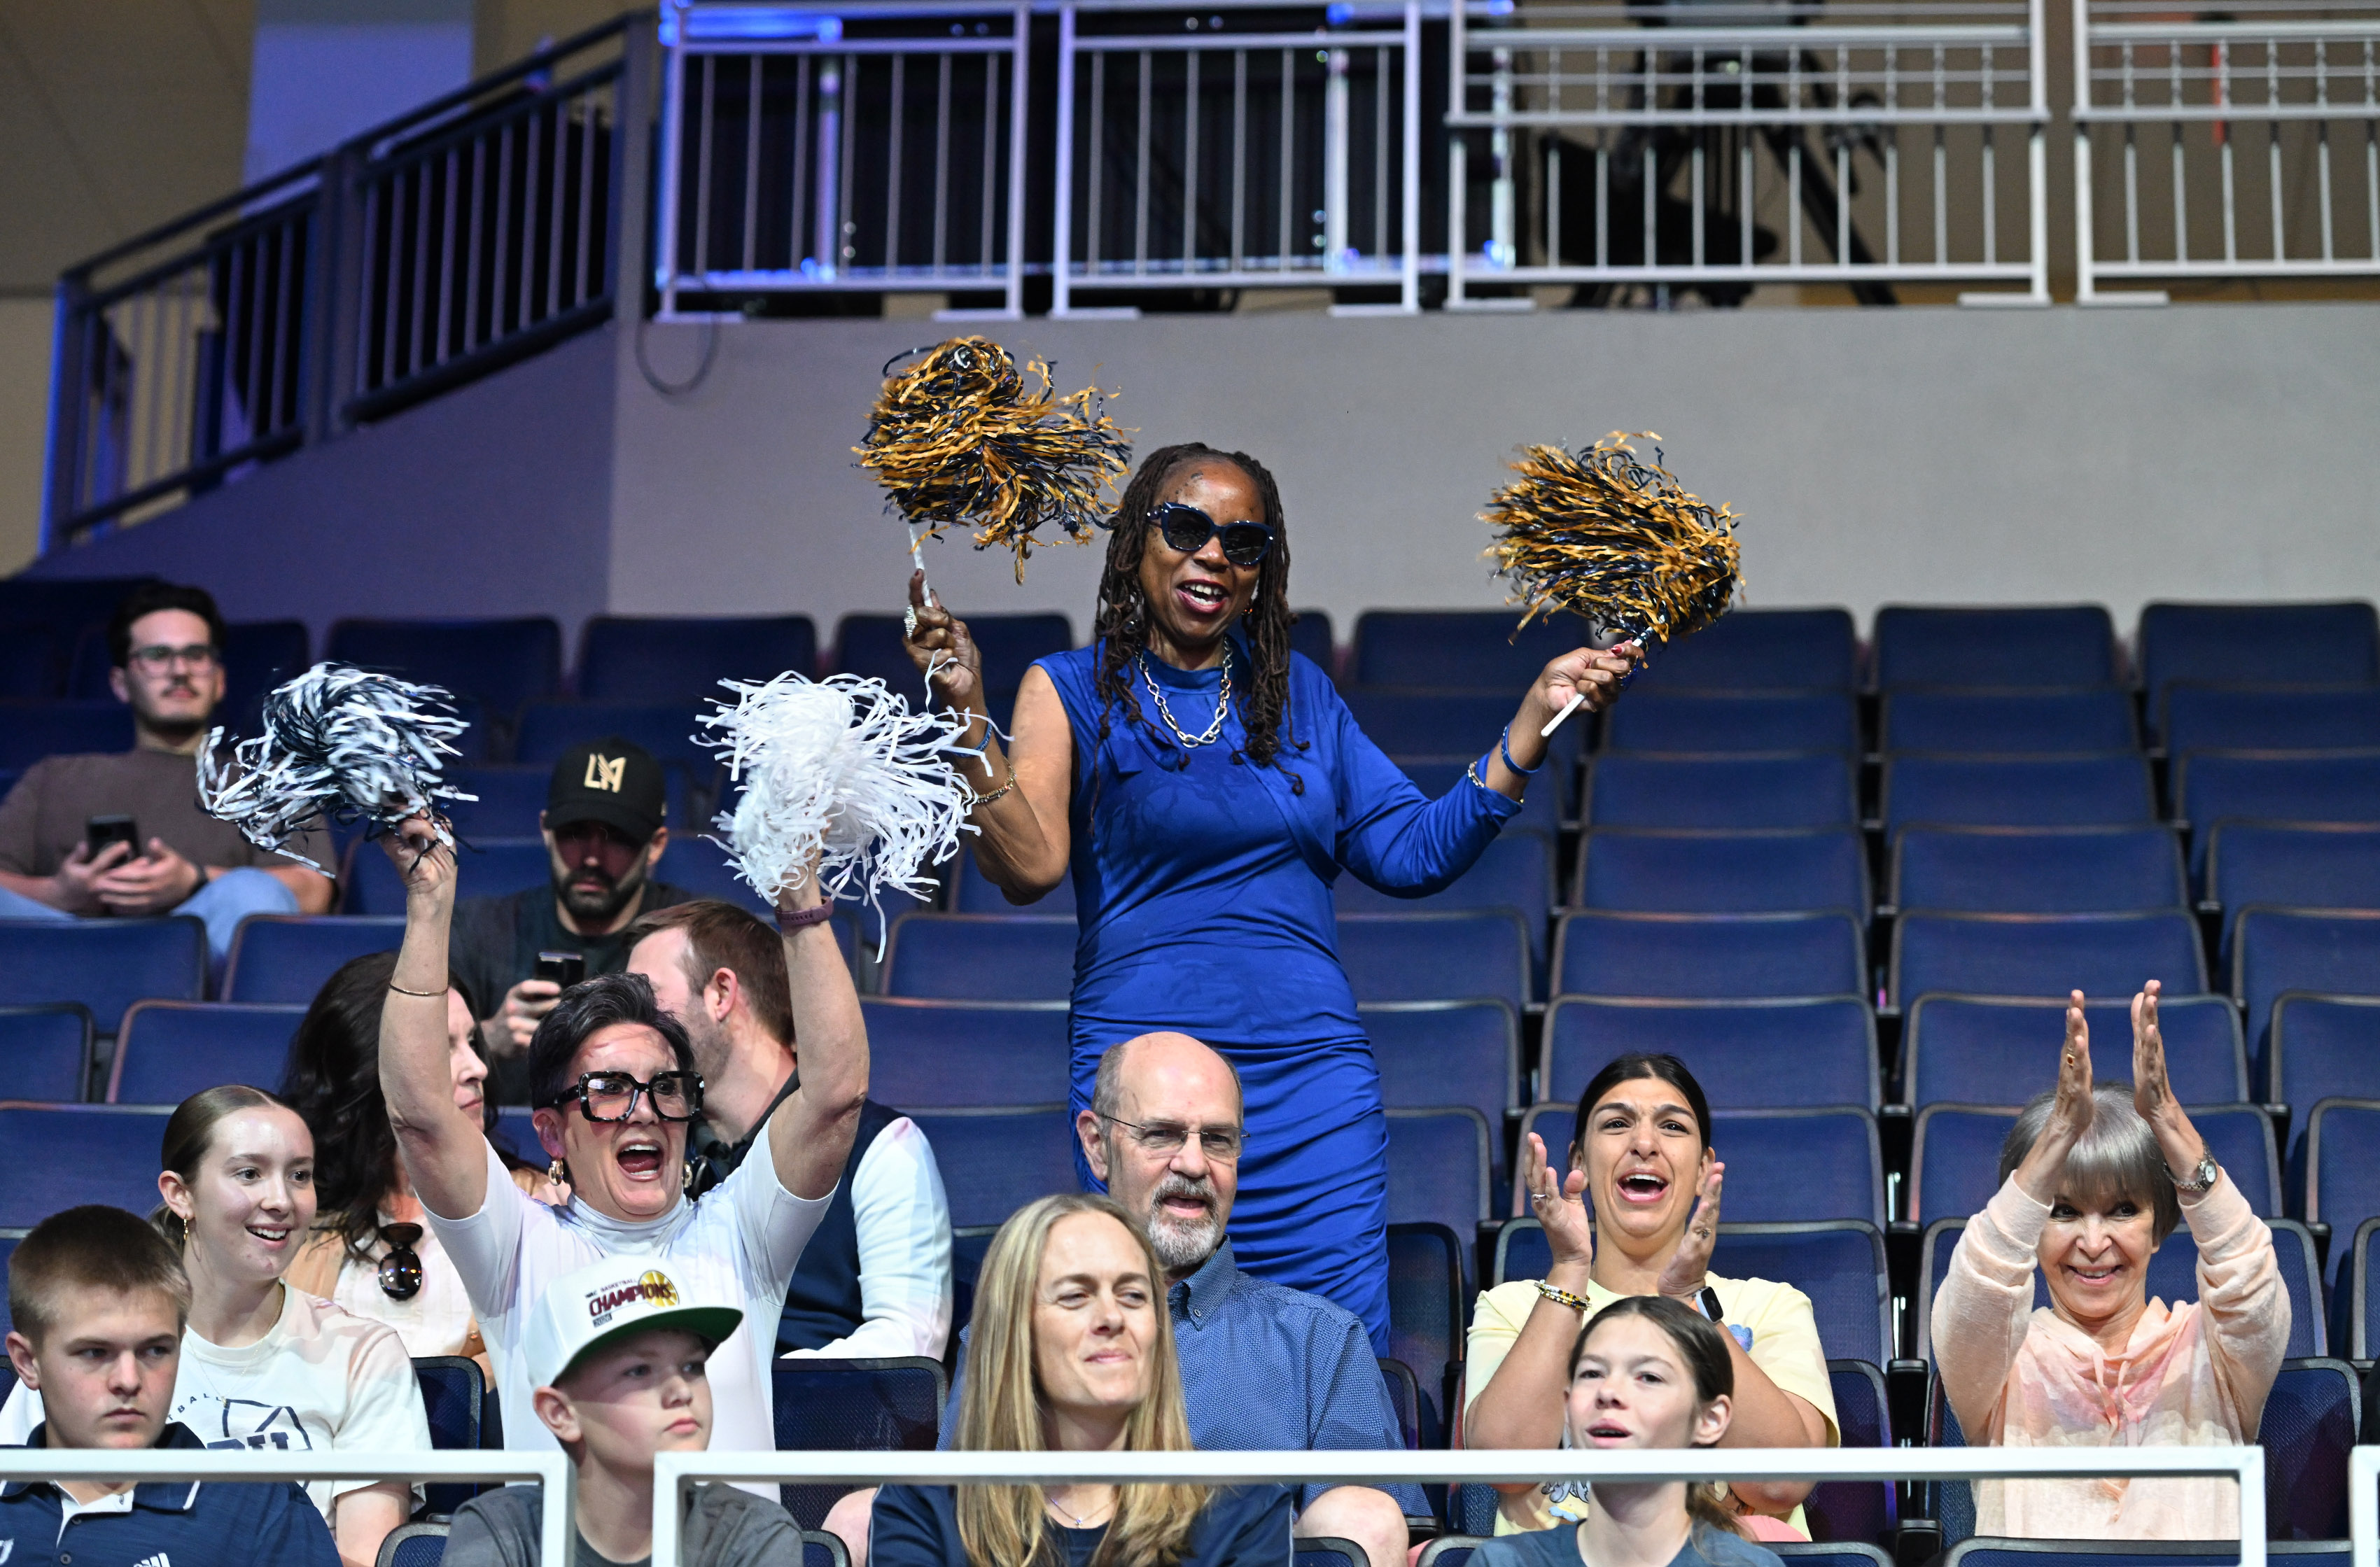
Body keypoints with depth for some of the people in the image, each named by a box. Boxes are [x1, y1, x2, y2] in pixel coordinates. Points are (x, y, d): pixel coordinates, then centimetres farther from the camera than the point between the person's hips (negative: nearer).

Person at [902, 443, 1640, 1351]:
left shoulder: (1300, 695, 13)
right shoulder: (1073, 690, 2)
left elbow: (1414, 853, 10)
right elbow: (1028, 866, -11)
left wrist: (1538, 713, 7)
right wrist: (967, 716, -22)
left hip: (1314, 1079, 3)